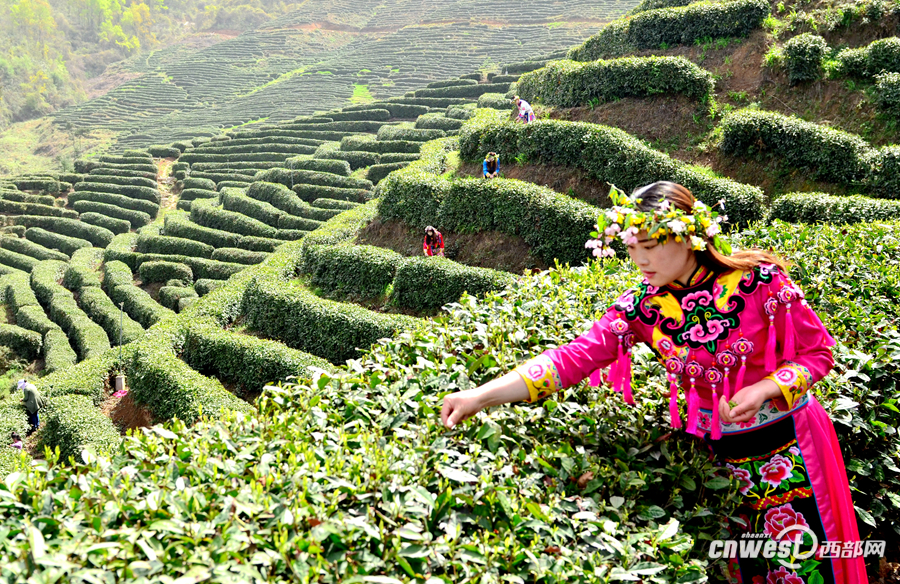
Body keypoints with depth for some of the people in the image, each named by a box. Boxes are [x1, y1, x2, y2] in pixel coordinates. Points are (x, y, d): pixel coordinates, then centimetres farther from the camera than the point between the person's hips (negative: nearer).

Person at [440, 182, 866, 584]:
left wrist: (763, 390, -27)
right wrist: (481, 396, -26)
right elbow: (574, 358, -18)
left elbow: (817, 352, -8)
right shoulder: (641, 307, -11)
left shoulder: (758, 281, -18)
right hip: (715, 453, 2)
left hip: (787, 447, -2)